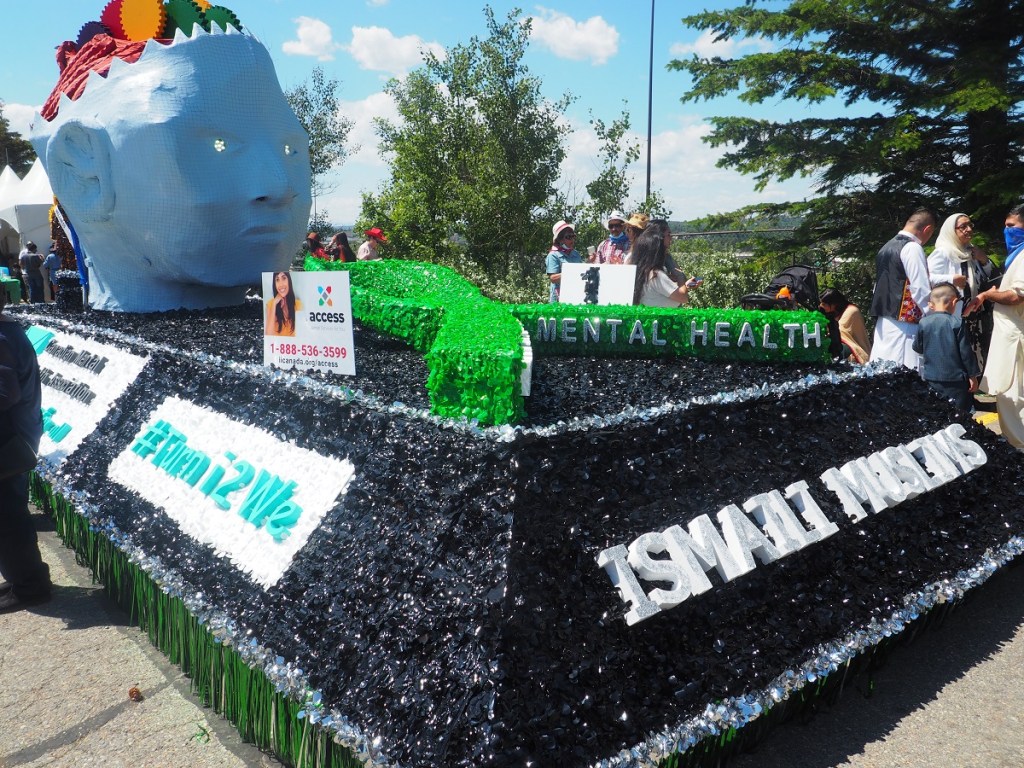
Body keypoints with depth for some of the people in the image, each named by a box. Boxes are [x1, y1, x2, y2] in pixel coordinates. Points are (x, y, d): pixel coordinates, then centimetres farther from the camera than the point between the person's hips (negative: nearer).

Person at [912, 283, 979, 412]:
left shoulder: (923, 323, -2)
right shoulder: (957, 322, -10)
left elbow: (917, 347, 8)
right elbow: (966, 351, -8)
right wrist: (973, 375, 0)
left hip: (932, 379, 3)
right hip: (955, 379, -3)